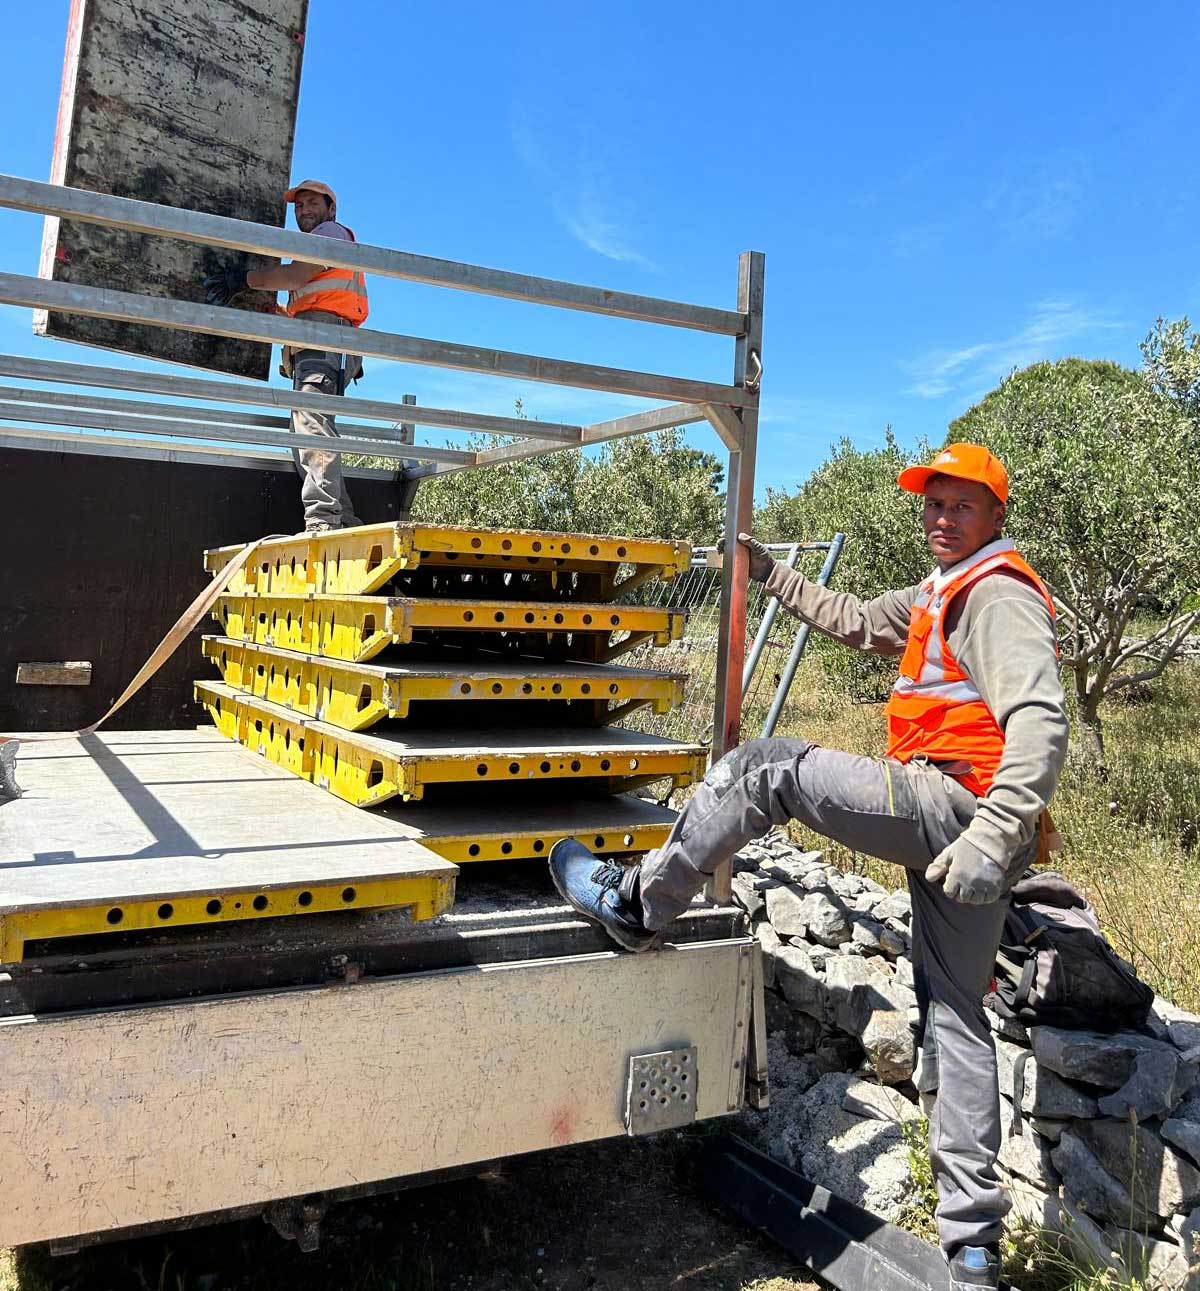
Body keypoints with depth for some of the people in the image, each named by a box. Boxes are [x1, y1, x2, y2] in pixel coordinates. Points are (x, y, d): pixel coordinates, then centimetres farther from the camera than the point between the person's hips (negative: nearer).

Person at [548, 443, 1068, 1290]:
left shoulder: (999, 595, -8)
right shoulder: (944, 596, 25)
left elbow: (1042, 720, -22)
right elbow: (857, 622, 33)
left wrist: (993, 837, -32)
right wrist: (771, 573, 32)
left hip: (950, 801, -11)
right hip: (954, 821, 11)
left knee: (767, 769, -8)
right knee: (954, 1013, 10)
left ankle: (638, 904, 1)